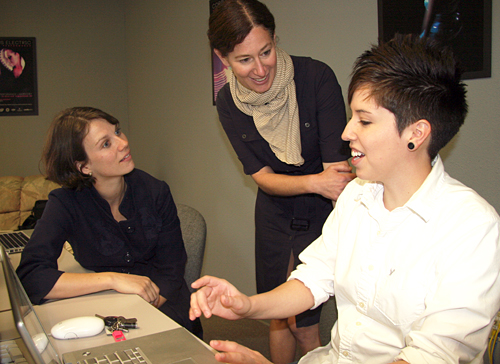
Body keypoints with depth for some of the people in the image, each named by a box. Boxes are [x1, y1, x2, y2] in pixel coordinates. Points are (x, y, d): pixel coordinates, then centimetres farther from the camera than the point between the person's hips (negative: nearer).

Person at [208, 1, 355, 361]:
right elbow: (262, 177, -12)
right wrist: (315, 182, -32)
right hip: (275, 213, 4)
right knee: (279, 318, 15)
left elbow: (337, 166, -25)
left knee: (304, 325, -3)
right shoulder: (228, 103, -9)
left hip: (324, 212, -3)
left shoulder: (316, 77, -22)